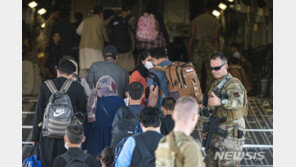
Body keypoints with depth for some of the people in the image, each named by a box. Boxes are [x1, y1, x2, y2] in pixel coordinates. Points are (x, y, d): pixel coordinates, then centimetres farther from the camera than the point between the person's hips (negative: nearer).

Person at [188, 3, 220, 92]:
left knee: (197, 69, 3)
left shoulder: (196, 19, 6)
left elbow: (192, 34, 2)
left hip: (197, 45, 1)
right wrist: (218, 50, 4)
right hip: (209, 45, -1)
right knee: (210, 70, 3)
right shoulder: (214, 21, 4)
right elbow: (216, 37, 2)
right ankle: (208, 91, 0)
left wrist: (189, 47, 4)